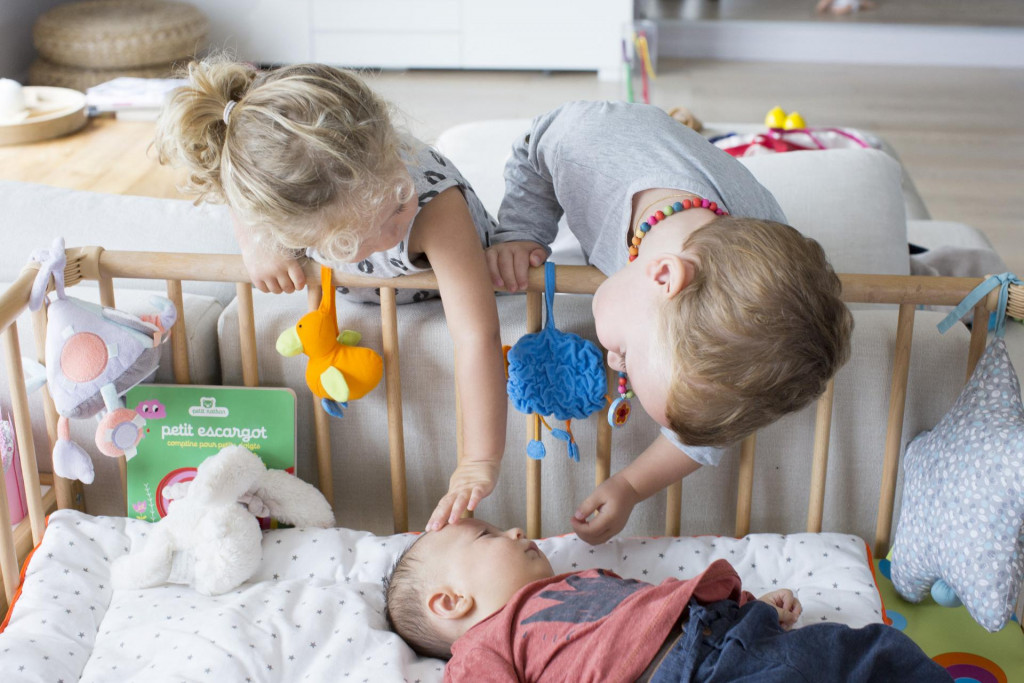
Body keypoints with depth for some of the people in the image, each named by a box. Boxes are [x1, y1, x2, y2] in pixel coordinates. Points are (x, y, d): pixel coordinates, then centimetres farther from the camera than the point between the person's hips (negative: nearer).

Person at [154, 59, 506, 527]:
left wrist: (481, 462, -62)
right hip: (353, 297, 0)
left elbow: (476, 338, -57)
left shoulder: (437, 202, -52)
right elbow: (244, 206, -14)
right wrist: (256, 244, -35)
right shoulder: (283, 202, -44)